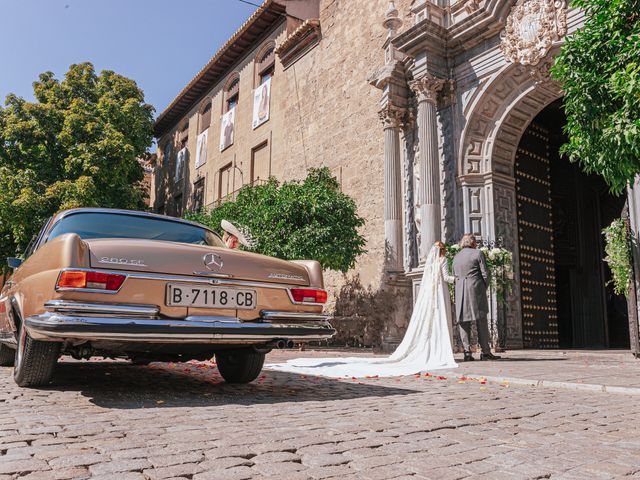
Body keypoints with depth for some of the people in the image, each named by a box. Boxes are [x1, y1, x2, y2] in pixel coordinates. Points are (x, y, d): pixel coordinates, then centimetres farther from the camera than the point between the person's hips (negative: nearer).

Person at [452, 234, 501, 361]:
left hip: (460, 291, 4)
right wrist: (484, 288, 9)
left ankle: (467, 352, 1)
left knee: (463, 322, 4)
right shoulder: (478, 253, 0)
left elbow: (455, 276, 14)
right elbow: (485, 274, -3)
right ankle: (485, 352, 1)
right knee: (481, 321, 1)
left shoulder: (456, 257, 14)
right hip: (476, 289, -4)